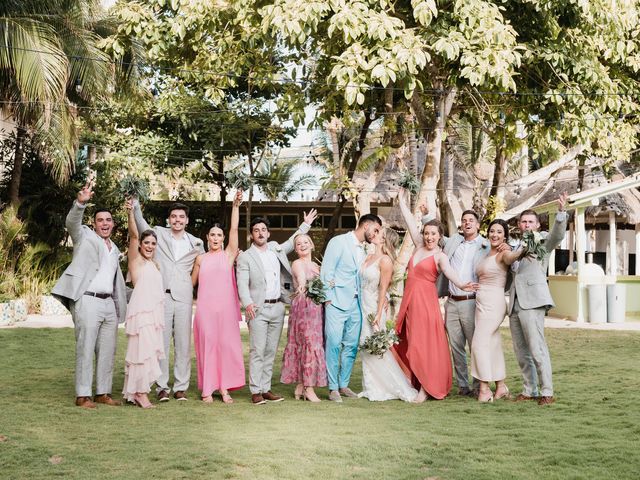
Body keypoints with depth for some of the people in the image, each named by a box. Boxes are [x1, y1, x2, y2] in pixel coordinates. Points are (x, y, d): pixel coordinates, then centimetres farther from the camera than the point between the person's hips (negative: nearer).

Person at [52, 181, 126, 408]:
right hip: (87, 301, -6)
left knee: (108, 351, 7)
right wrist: (81, 202, -35)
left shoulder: (114, 249, 22)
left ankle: (103, 393, 14)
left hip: (109, 303, 7)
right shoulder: (84, 236, 4)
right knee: (85, 349, -5)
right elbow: (72, 222, -17)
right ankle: (82, 395, -1)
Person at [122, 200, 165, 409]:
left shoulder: (154, 264, 20)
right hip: (140, 311, -8)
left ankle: (137, 391, 12)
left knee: (150, 351, 7)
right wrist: (130, 213, -28)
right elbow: (133, 235, -15)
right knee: (142, 350, -9)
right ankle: (140, 393, -5)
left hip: (154, 312, 8)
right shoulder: (135, 260, 0)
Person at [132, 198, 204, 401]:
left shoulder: (195, 244, 13)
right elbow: (140, 224, 2)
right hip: (161, 296, -1)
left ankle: (181, 387, 9)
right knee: (161, 343, 0)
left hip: (183, 298, 1)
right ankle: (162, 387, 6)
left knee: (183, 344, 2)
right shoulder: (158, 234, 8)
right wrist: (135, 204, -11)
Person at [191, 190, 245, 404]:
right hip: (204, 308, 1)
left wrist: (236, 206, -9)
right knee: (207, 345, 1)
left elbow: (234, 229, -3)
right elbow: (192, 282, 21)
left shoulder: (229, 254, 6)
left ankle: (224, 387, 5)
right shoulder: (200, 259, 12)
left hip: (225, 307, -1)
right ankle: (207, 389, 4)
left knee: (226, 345, -1)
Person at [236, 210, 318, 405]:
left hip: (278, 307, 5)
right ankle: (255, 391, -5)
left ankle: (266, 389, 13)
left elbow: (292, 242, 34)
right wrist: (247, 303, -26)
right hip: (258, 309, -5)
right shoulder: (245, 257, -1)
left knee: (271, 351, 7)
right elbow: (242, 284, -10)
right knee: (257, 351, -8)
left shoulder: (275, 249, 15)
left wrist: (306, 224, 35)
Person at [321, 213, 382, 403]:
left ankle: (344, 385, 17)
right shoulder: (339, 242, -3)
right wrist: (329, 298, -11)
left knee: (351, 346, 7)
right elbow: (326, 271, -7)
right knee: (334, 345, -7)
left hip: (355, 305, 7)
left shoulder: (363, 251, 18)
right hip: (337, 303, -7)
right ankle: (333, 388, 0)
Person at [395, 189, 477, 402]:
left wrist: (461, 285, -46)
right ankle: (414, 382, 16)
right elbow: (409, 222, 16)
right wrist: (401, 200, 21)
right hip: (409, 300, 6)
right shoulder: (419, 247, 10)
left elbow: (449, 271, -26)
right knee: (407, 343, 6)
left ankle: (427, 388, 1)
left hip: (426, 302, -6)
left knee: (424, 344, -6)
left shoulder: (440, 256, -7)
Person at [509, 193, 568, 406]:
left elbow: (558, 234, -15)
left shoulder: (543, 243, 5)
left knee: (537, 348, -12)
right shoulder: (516, 247, 23)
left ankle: (547, 392, -8)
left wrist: (561, 212, -31)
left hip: (532, 302, -7)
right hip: (514, 303, 7)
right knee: (521, 351, 8)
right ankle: (529, 390, 15)